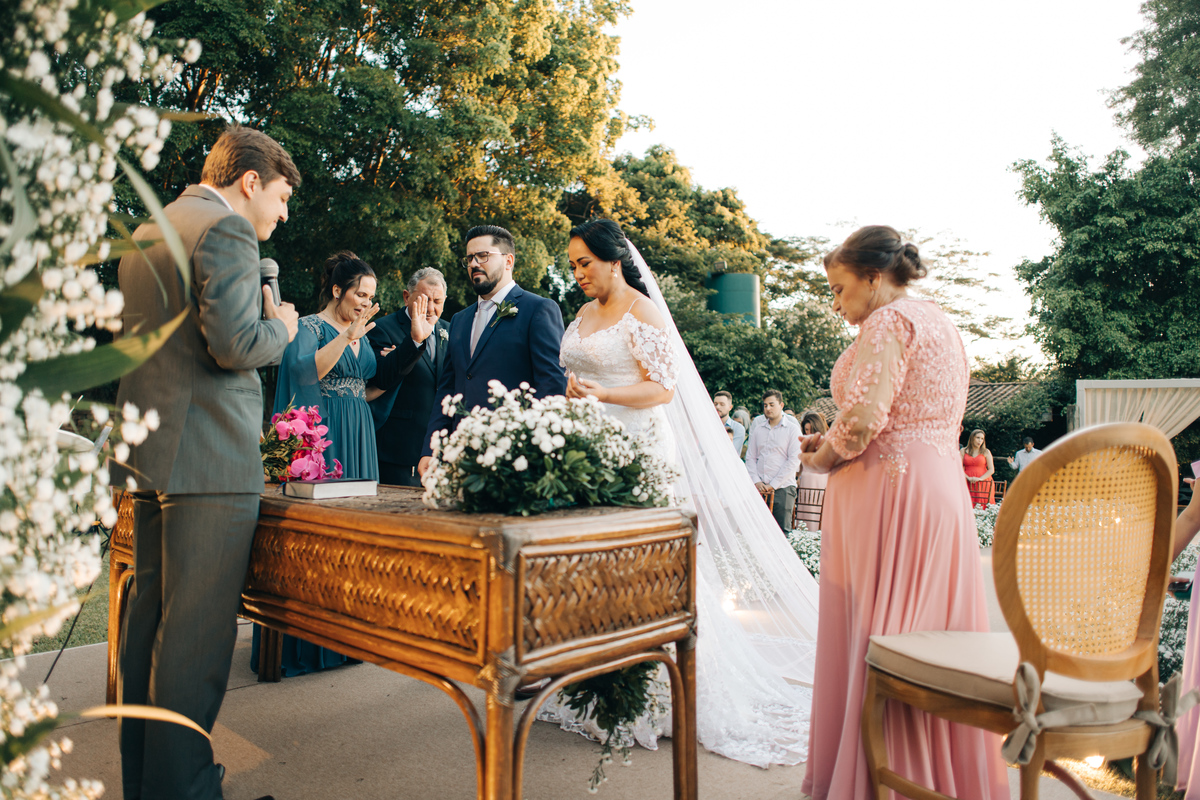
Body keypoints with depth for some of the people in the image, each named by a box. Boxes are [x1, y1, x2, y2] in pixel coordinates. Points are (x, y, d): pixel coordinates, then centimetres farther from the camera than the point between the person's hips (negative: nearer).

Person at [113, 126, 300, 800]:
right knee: (197, 632, -3)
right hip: (209, 462, -10)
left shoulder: (146, 232, 19)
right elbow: (235, 344, -21)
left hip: (148, 458, 10)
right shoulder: (227, 230, -10)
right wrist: (281, 325, -2)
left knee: (149, 620, 16)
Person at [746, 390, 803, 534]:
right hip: (759, 488, 3)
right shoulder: (758, 428, 14)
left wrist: (773, 484, -9)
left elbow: (794, 460, -5)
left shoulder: (792, 428, 2)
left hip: (783, 488, -3)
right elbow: (750, 457, 13)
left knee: (782, 531, -4)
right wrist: (756, 481, -3)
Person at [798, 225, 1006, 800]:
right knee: (931, 631, 14)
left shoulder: (889, 320, -10)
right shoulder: (940, 322, 20)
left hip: (888, 493, -10)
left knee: (876, 633, -1)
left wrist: (823, 458, -3)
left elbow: (864, 414, -21)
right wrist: (836, 442, 14)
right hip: (943, 487, 10)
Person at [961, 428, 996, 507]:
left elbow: (991, 470, 2)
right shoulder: (963, 451, 11)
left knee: (983, 507, -8)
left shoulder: (986, 452, 9)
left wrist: (980, 478, -11)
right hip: (967, 483, 0)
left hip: (983, 482, 0)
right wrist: (968, 478, -12)